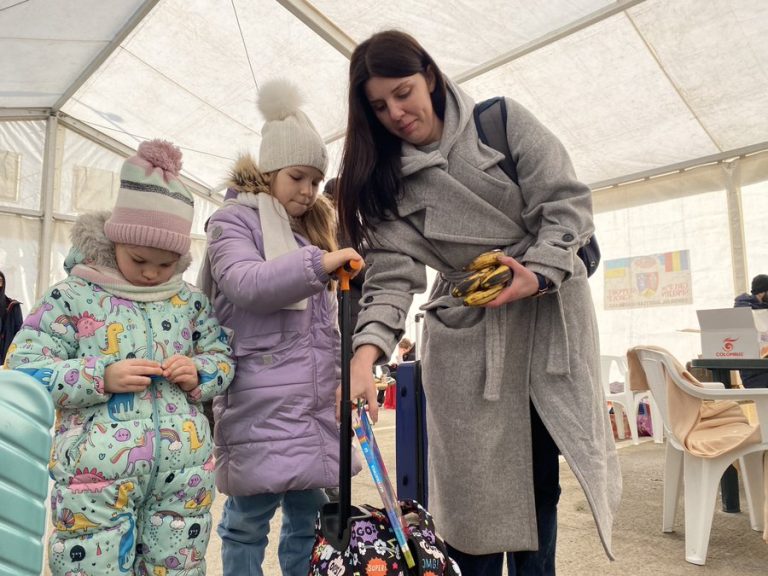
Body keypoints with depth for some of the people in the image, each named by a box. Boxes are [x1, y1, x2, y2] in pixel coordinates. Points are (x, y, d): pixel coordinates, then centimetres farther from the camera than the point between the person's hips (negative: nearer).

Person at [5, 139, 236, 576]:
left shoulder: (190, 300, 8)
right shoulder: (73, 296, -1)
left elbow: (224, 358, 14)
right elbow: (24, 369, -4)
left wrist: (198, 373, -8)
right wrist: (102, 376, -17)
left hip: (185, 470, 3)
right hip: (98, 473, -3)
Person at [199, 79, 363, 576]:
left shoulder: (317, 227, 20)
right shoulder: (233, 220, 0)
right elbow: (246, 283, -19)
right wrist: (319, 262, -28)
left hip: (318, 398, 6)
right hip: (261, 401, -6)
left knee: (309, 520, 14)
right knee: (249, 521, 4)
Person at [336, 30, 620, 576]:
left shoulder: (501, 121, -1)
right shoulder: (387, 181, 2)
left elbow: (567, 201, -4)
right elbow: (392, 275, -9)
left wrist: (537, 274, -19)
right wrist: (367, 352, -25)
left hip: (548, 312, 0)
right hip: (467, 333, 1)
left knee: (540, 477, 8)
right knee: (474, 484, 3)